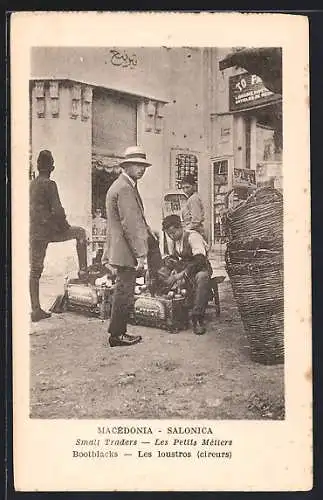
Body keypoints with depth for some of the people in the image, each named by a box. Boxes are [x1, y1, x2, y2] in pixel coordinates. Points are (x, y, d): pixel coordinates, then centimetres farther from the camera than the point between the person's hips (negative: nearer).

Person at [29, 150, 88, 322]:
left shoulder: (31, 184, 12)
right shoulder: (49, 184, -10)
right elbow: (57, 210, -17)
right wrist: (65, 227, 0)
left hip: (35, 232, 7)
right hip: (50, 230, -6)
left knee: (35, 270, 8)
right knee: (80, 232, 18)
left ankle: (36, 310, 10)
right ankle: (83, 270, 15)